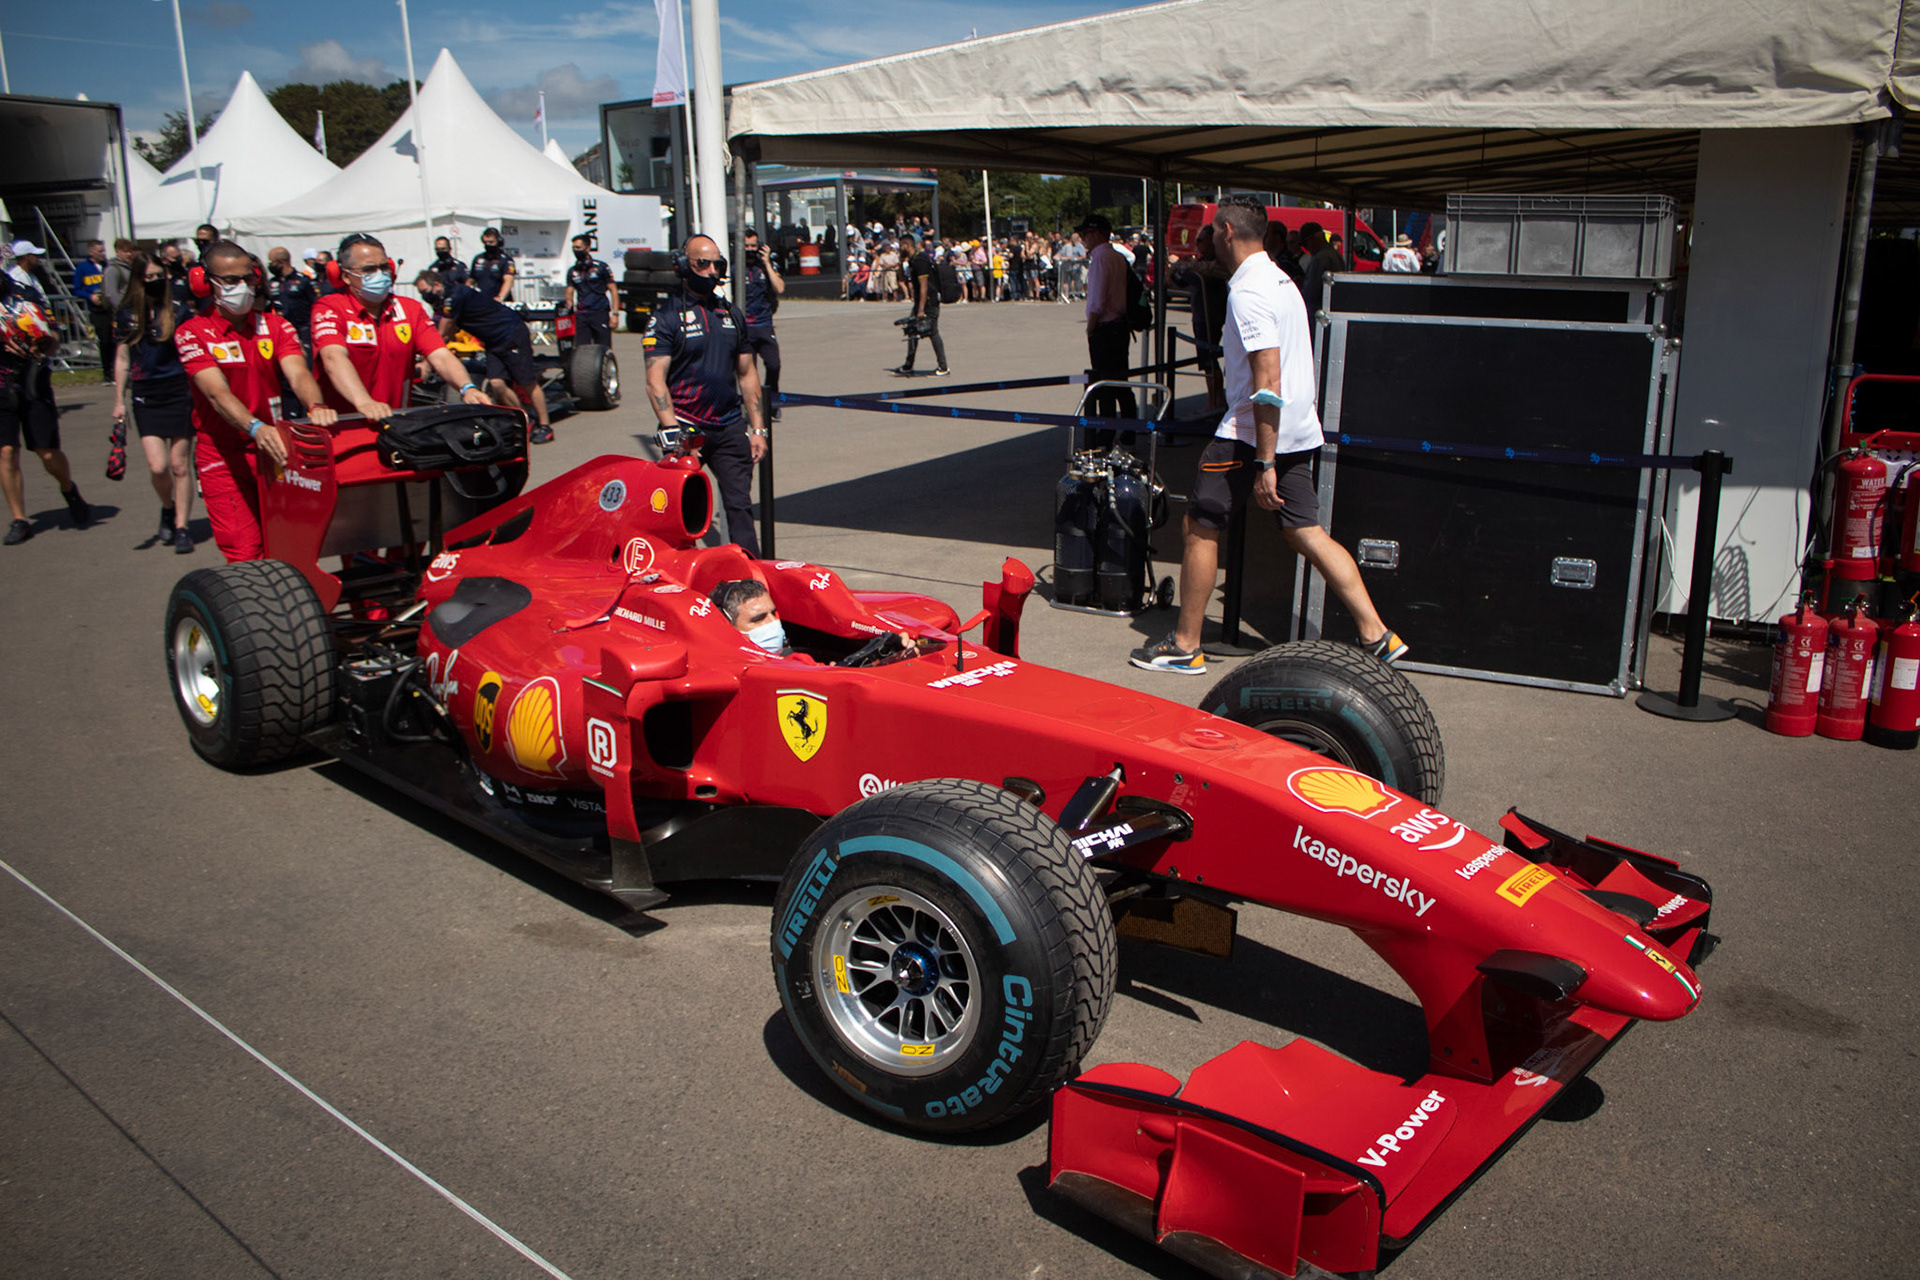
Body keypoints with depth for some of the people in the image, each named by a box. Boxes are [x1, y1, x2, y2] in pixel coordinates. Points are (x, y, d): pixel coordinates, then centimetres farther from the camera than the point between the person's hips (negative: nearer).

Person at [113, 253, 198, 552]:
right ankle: (167, 509, 24)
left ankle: (181, 527, 10)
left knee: (180, 465, 0)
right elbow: (122, 359, 12)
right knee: (158, 466, -6)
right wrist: (119, 400, 10)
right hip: (145, 396, 2)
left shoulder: (178, 311, -1)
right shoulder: (126, 314, 5)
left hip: (179, 392, -2)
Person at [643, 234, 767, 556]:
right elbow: (655, 381, -9)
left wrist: (757, 429, 12)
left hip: (730, 428, 4)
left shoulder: (732, 314, 14)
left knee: (740, 505, -2)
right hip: (686, 429, -4)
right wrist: (672, 431, -20)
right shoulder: (666, 317, -2)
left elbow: (747, 374, 18)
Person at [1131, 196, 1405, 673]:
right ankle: (1376, 636, 5)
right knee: (1305, 532, 9)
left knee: (1201, 527, 3)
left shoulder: (1247, 292, -17)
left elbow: (1268, 381, -24)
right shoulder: (1282, 281, 15)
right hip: (1298, 431, 9)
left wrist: (1264, 463, -24)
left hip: (1252, 432, -9)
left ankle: (1185, 646, 10)